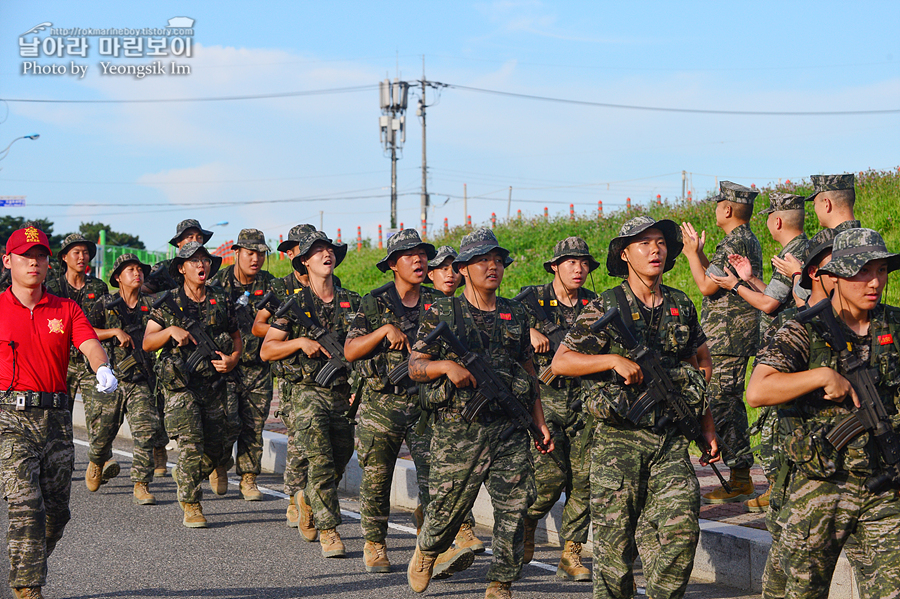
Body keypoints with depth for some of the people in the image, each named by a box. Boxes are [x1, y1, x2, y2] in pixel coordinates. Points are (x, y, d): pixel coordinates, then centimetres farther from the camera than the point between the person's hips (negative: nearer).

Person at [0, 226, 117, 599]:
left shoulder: (67, 310, 9)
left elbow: (90, 344, -7)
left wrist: (103, 369, -28)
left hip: (56, 417, 4)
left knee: (56, 510, 10)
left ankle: (30, 565, 33)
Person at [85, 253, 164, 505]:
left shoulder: (150, 307, 10)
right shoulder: (105, 306, 5)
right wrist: (115, 331, -11)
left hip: (141, 382, 1)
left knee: (146, 432, -13)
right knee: (102, 433, 8)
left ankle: (141, 486, -7)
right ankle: (96, 463, 42)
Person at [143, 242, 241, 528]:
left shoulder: (222, 301, 8)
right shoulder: (168, 303, 1)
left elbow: (236, 336, 19)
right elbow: (147, 343, 1)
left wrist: (233, 359, -1)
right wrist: (170, 330, -17)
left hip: (214, 383, 3)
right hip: (180, 384, -3)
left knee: (217, 447, 5)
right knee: (191, 443, -16)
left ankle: (184, 476, 38)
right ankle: (190, 505, -5)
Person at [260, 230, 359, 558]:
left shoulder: (352, 302, 8)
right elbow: (266, 350, 0)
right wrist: (301, 342, -15)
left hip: (344, 393, 4)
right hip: (309, 392, -4)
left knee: (341, 460, 11)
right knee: (321, 461, -13)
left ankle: (307, 498, 40)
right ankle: (328, 531, -8)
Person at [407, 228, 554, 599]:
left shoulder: (516, 315, 14)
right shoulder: (441, 314, 3)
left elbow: (528, 371, 19)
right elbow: (415, 367, 2)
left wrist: (541, 423, 14)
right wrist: (446, 365, -18)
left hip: (510, 428, 3)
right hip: (458, 428, -3)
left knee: (514, 506, -4)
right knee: (449, 505, 3)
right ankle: (426, 551, 35)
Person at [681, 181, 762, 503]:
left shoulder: (734, 243, -17)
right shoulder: (749, 241, 17)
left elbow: (707, 285, -18)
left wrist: (692, 254, -4)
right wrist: (699, 254, 22)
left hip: (729, 337, -11)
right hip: (740, 334, 11)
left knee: (724, 404, -9)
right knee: (730, 403, 14)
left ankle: (740, 481, -8)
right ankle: (741, 478, 18)